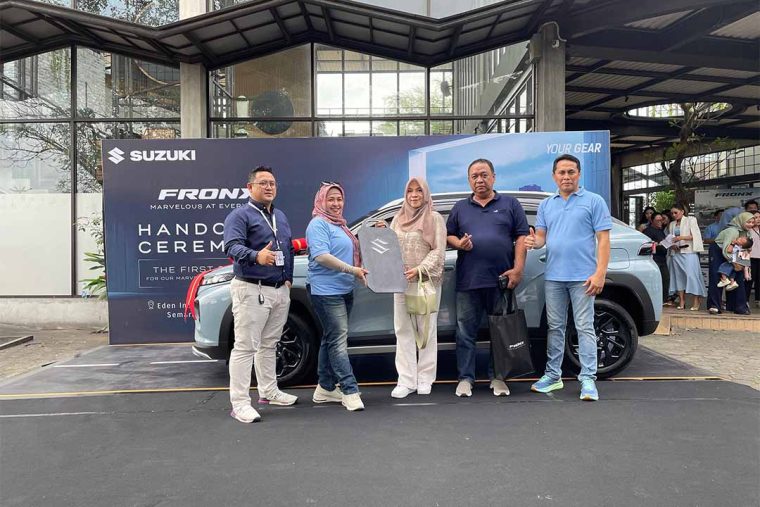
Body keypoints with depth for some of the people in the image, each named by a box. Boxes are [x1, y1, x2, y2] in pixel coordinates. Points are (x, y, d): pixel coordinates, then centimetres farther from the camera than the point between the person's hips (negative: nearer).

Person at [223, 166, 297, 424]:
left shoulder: (280, 216, 18)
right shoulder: (240, 215, -7)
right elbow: (231, 246, -23)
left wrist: (288, 278, 14)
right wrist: (256, 256, -41)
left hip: (280, 290, 8)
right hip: (251, 289, -7)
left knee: (269, 345, 17)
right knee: (245, 347, -7)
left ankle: (269, 391, 29)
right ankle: (240, 403, -4)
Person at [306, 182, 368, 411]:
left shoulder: (339, 224, 19)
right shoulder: (318, 224, -9)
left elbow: (347, 252, 31)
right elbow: (321, 256, -21)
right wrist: (351, 270, -24)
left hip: (344, 289, 10)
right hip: (326, 290, -10)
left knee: (332, 339, 13)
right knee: (338, 339, -11)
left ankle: (325, 388, 20)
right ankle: (350, 391, -10)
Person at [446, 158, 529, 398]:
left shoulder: (510, 204, 9)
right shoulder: (460, 208, 15)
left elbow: (521, 237, 3)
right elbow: (448, 236, 16)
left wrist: (518, 269, -8)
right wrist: (458, 243, -8)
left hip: (501, 279, -1)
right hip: (468, 281, 1)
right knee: (465, 331, 3)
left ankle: (498, 378, 17)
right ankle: (465, 378, 12)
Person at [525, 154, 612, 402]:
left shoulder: (594, 201, 0)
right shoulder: (546, 205, 13)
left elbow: (603, 239, -4)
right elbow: (541, 236, 13)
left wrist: (600, 274, -14)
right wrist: (534, 242, -13)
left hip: (583, 277, -4)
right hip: (553, 276, 5)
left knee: (584, 327, -3)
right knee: (555, 327, 11)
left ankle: (588, 379, 3)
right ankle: (553, 375, 20)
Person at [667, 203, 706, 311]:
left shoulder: (690, 220, 6)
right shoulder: (672, 224, 18)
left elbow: (694, 235, -3)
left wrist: (681, 237, -14)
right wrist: (671, 244, -2)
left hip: (689, 252, -5)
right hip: (675, 253, 5)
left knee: (691, 275, -12)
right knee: (678, 276, 1)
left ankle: (696, 301, -8)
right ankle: (681, 301, 4)